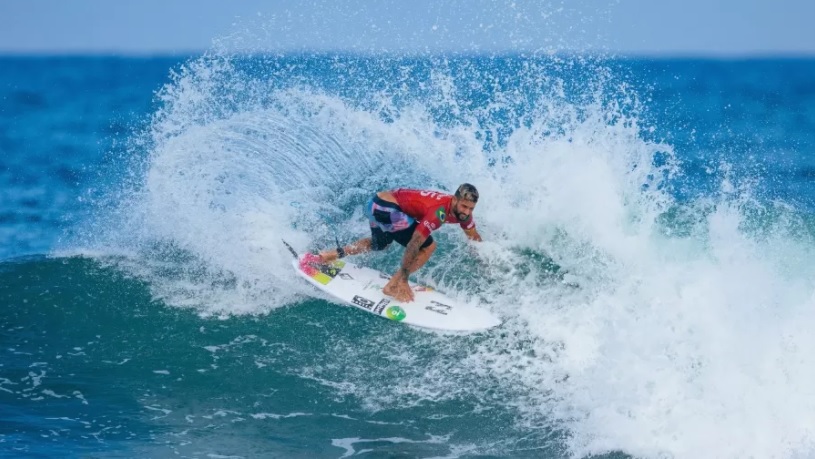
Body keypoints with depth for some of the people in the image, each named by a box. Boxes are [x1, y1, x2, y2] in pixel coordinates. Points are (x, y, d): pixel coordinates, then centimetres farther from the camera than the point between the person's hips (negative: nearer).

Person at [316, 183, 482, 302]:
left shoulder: (462, 210, -2)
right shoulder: (439, 212, -29)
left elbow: (474, 237, 18)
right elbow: (413, 245, -29)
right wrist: (403, 279, -25)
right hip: (385, 206, -10)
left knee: (379, 244, 36)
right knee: (427, 247, -13)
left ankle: (335, 254, 39)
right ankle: (393, 286, -6)